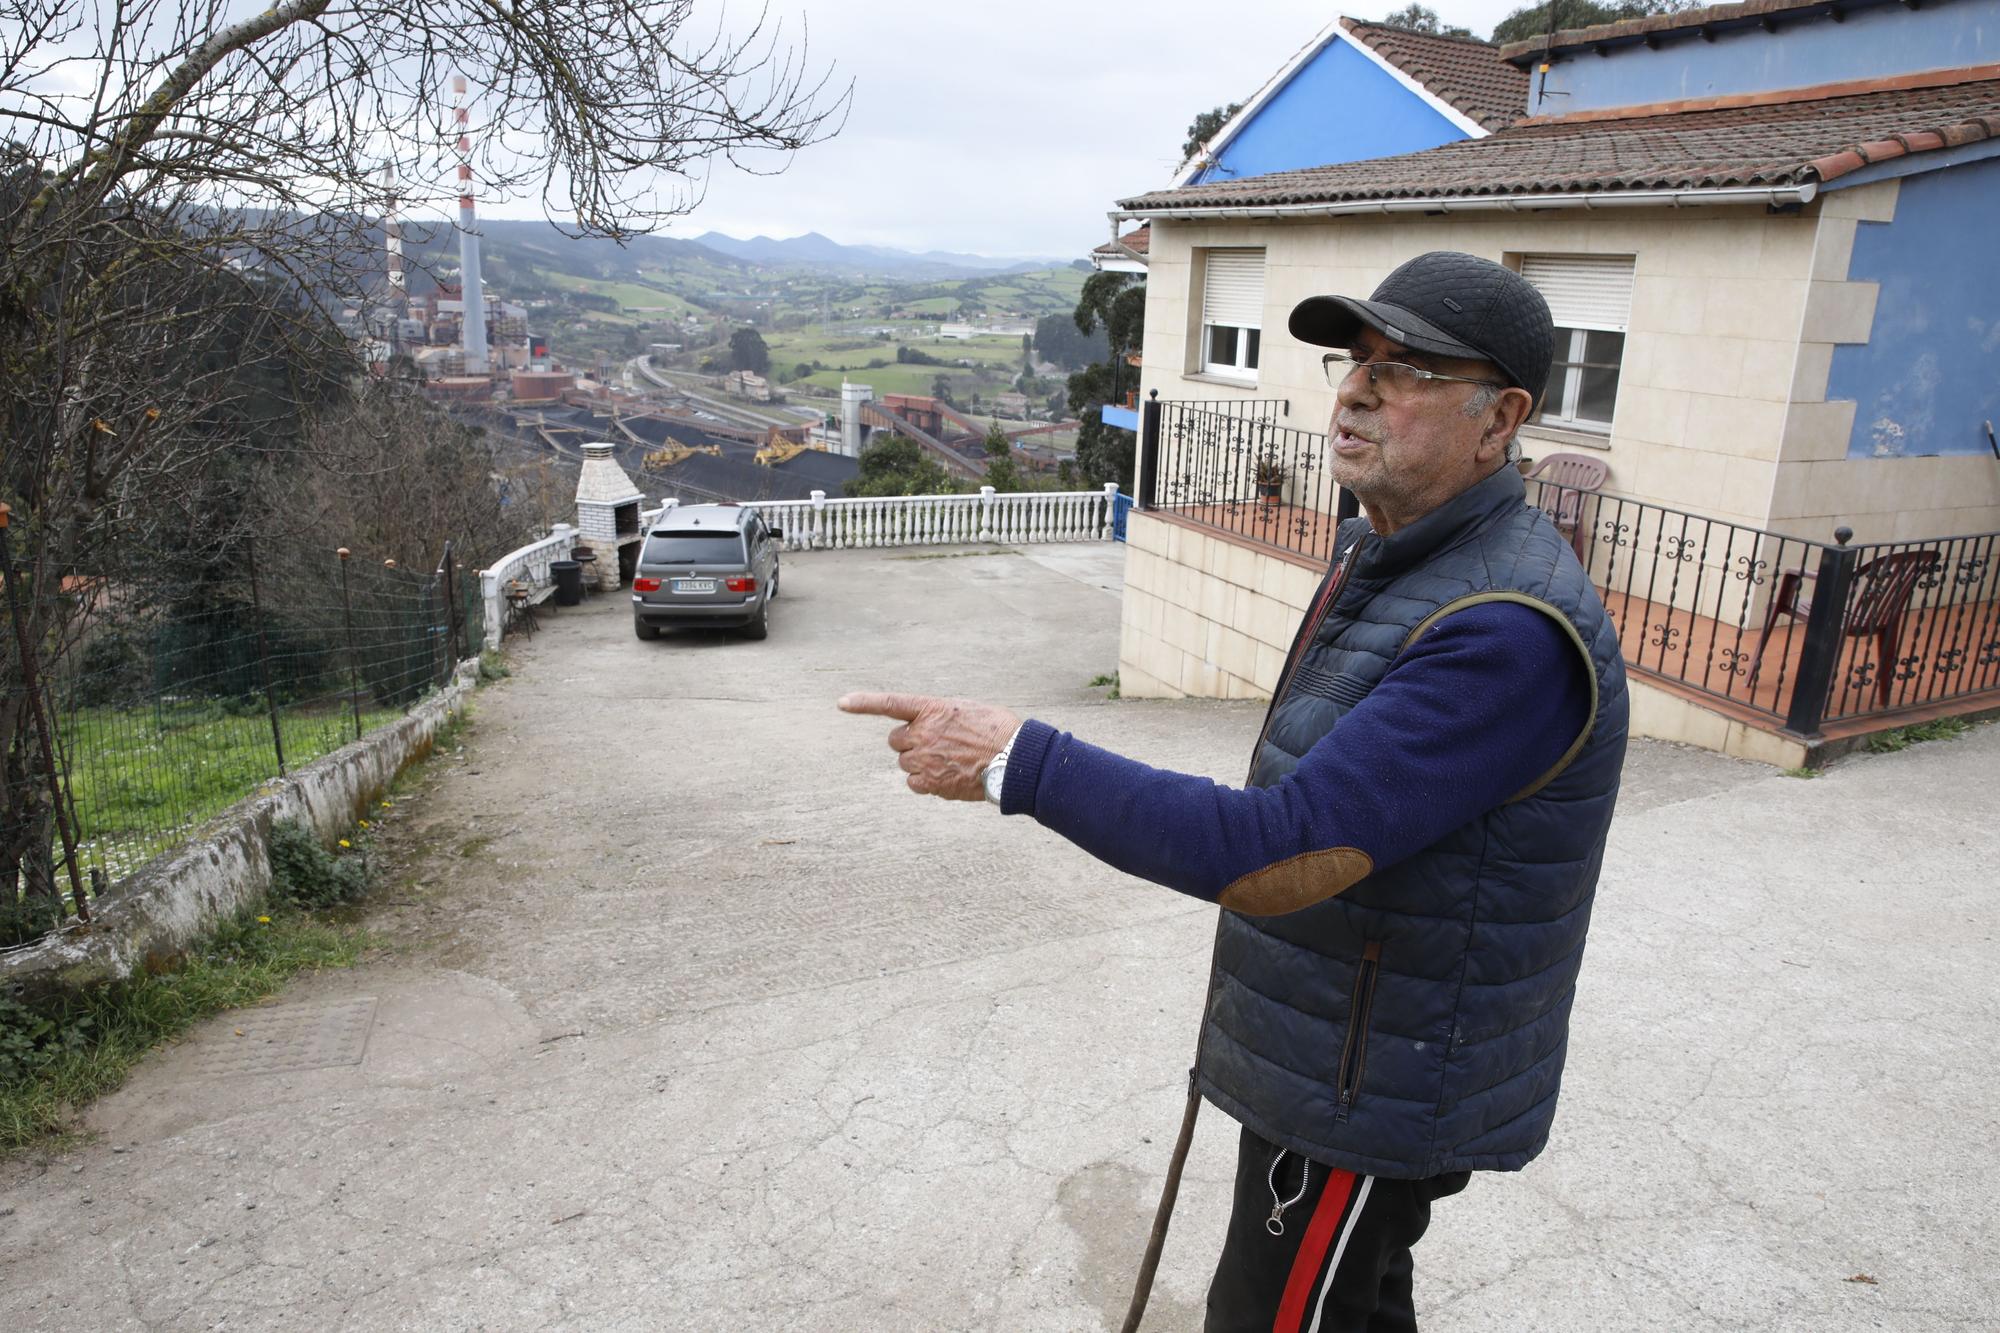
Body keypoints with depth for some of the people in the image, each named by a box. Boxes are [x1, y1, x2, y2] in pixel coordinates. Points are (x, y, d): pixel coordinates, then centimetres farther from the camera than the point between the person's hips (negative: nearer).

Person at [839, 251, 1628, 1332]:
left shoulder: (1511, 631, -31)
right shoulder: (1383, 554, 3)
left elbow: (1281, 856, -36)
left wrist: (1017, 761, -34)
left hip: (1378, 1096, -9)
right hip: (1329, 1045, 9)